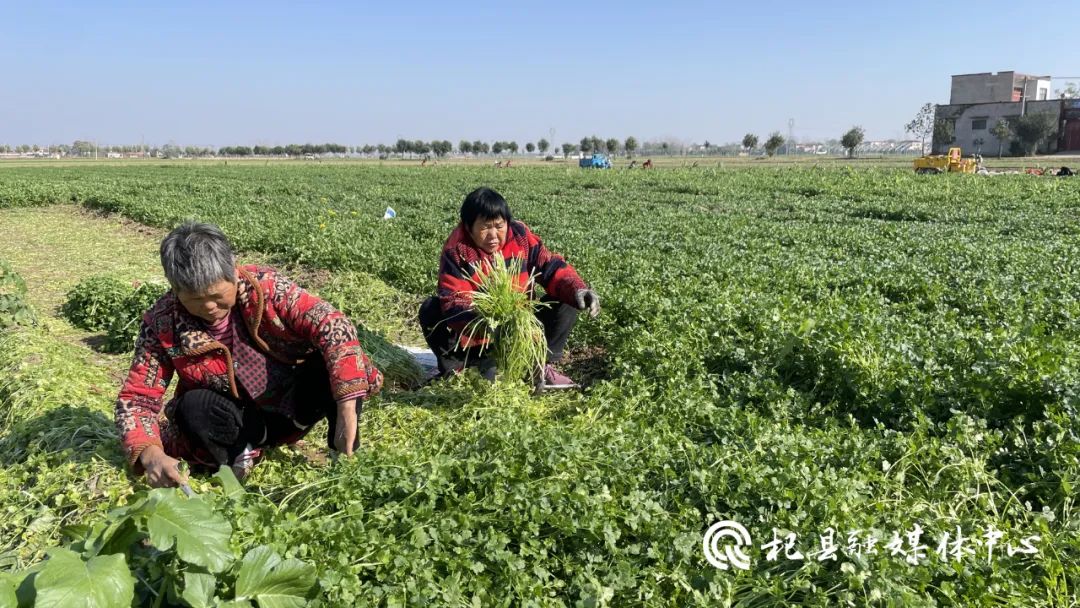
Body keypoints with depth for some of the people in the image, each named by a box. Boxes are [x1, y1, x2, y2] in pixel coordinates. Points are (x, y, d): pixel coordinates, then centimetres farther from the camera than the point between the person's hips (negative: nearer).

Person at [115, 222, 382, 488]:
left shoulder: (264, 285, -22)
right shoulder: (162, 325, -16)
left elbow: (332, 326, -33)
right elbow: (136, 398, -12)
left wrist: (347, 411, -44)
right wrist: (151, 455, -35)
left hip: (294, 405, 0)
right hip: (239, 420, 1)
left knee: (335, 364, -30)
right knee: (192, 408, -32)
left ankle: (345, 459, -12)